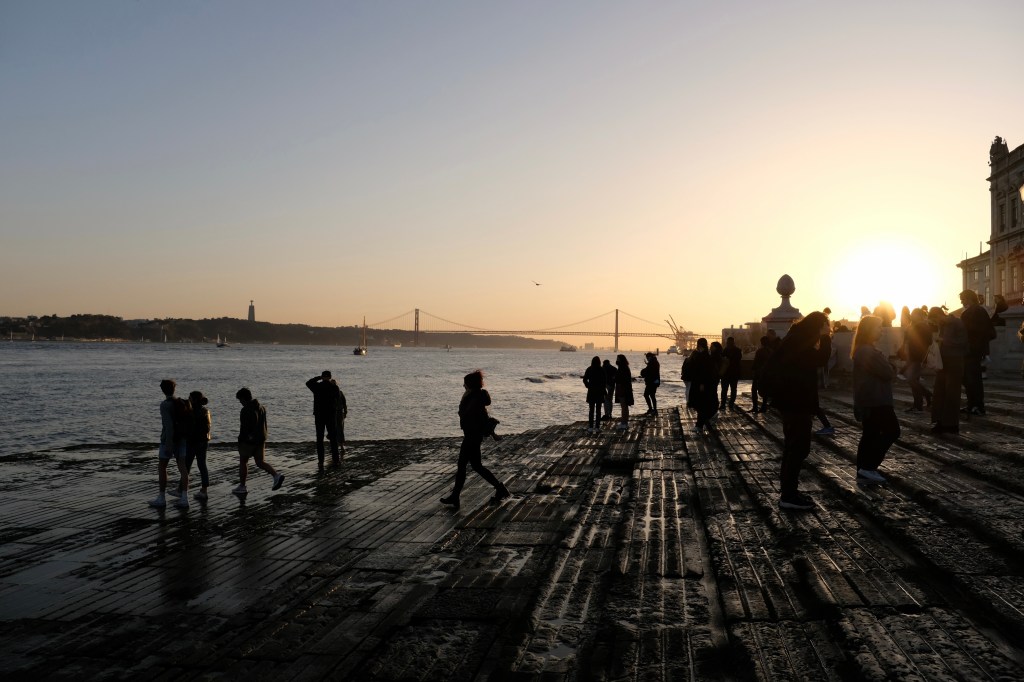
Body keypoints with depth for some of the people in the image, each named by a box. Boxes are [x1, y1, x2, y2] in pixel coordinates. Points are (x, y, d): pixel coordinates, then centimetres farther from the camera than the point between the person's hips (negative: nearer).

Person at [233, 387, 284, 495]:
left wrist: (241, 440, -15)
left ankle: (242, 487, 16)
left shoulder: (246, 410, -17)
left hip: (248, 440, -8)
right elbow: (264, 425, 15)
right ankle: (276, 475, -10)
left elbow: (245, 427, -22)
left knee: (243, 462, 9)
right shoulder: (261, 407, 9)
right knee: (260, 462, 10)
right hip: (260, 439, 8)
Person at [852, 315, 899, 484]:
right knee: (892, 431, -3)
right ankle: (868, 467, -6)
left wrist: (889, 367, -1)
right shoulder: (869, 352, -20)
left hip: (867, 401, 10)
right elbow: (888, 373, -18)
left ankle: (863, 473, 13)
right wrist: (892, 368, 3)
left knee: (870, 435, 12)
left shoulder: (861, 350, 15)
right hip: (876, 401, -10)